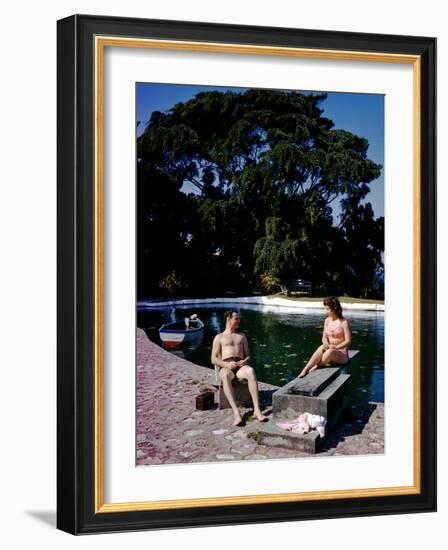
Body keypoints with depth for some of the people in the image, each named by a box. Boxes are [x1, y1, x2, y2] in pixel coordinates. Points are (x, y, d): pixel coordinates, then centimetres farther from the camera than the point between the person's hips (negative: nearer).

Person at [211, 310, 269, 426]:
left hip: (241, 366, 2)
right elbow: (214, 360, 8)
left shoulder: (242, 336, 27)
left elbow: (248, 356, 21)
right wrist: (227, 365, -12)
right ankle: (236, 413, -51)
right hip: (225, 367, -2)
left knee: (250, 371, -37)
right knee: (225, 376, -41)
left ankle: (257, 409, -45)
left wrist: (245, 361, -5)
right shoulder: (219, 337, 18)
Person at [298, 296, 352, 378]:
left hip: (342, 354, -4)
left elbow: (348, 341, -12)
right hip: (330, 350, 4)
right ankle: (305, 370, -42)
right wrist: (326, 344, -15)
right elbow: (324, 337, 8)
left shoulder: (344, 322, -10)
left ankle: (313, 369, -29)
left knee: (330, 352, -38)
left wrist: (336, 347, -22)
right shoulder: (327, 320, 7)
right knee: (322, 348, -31)